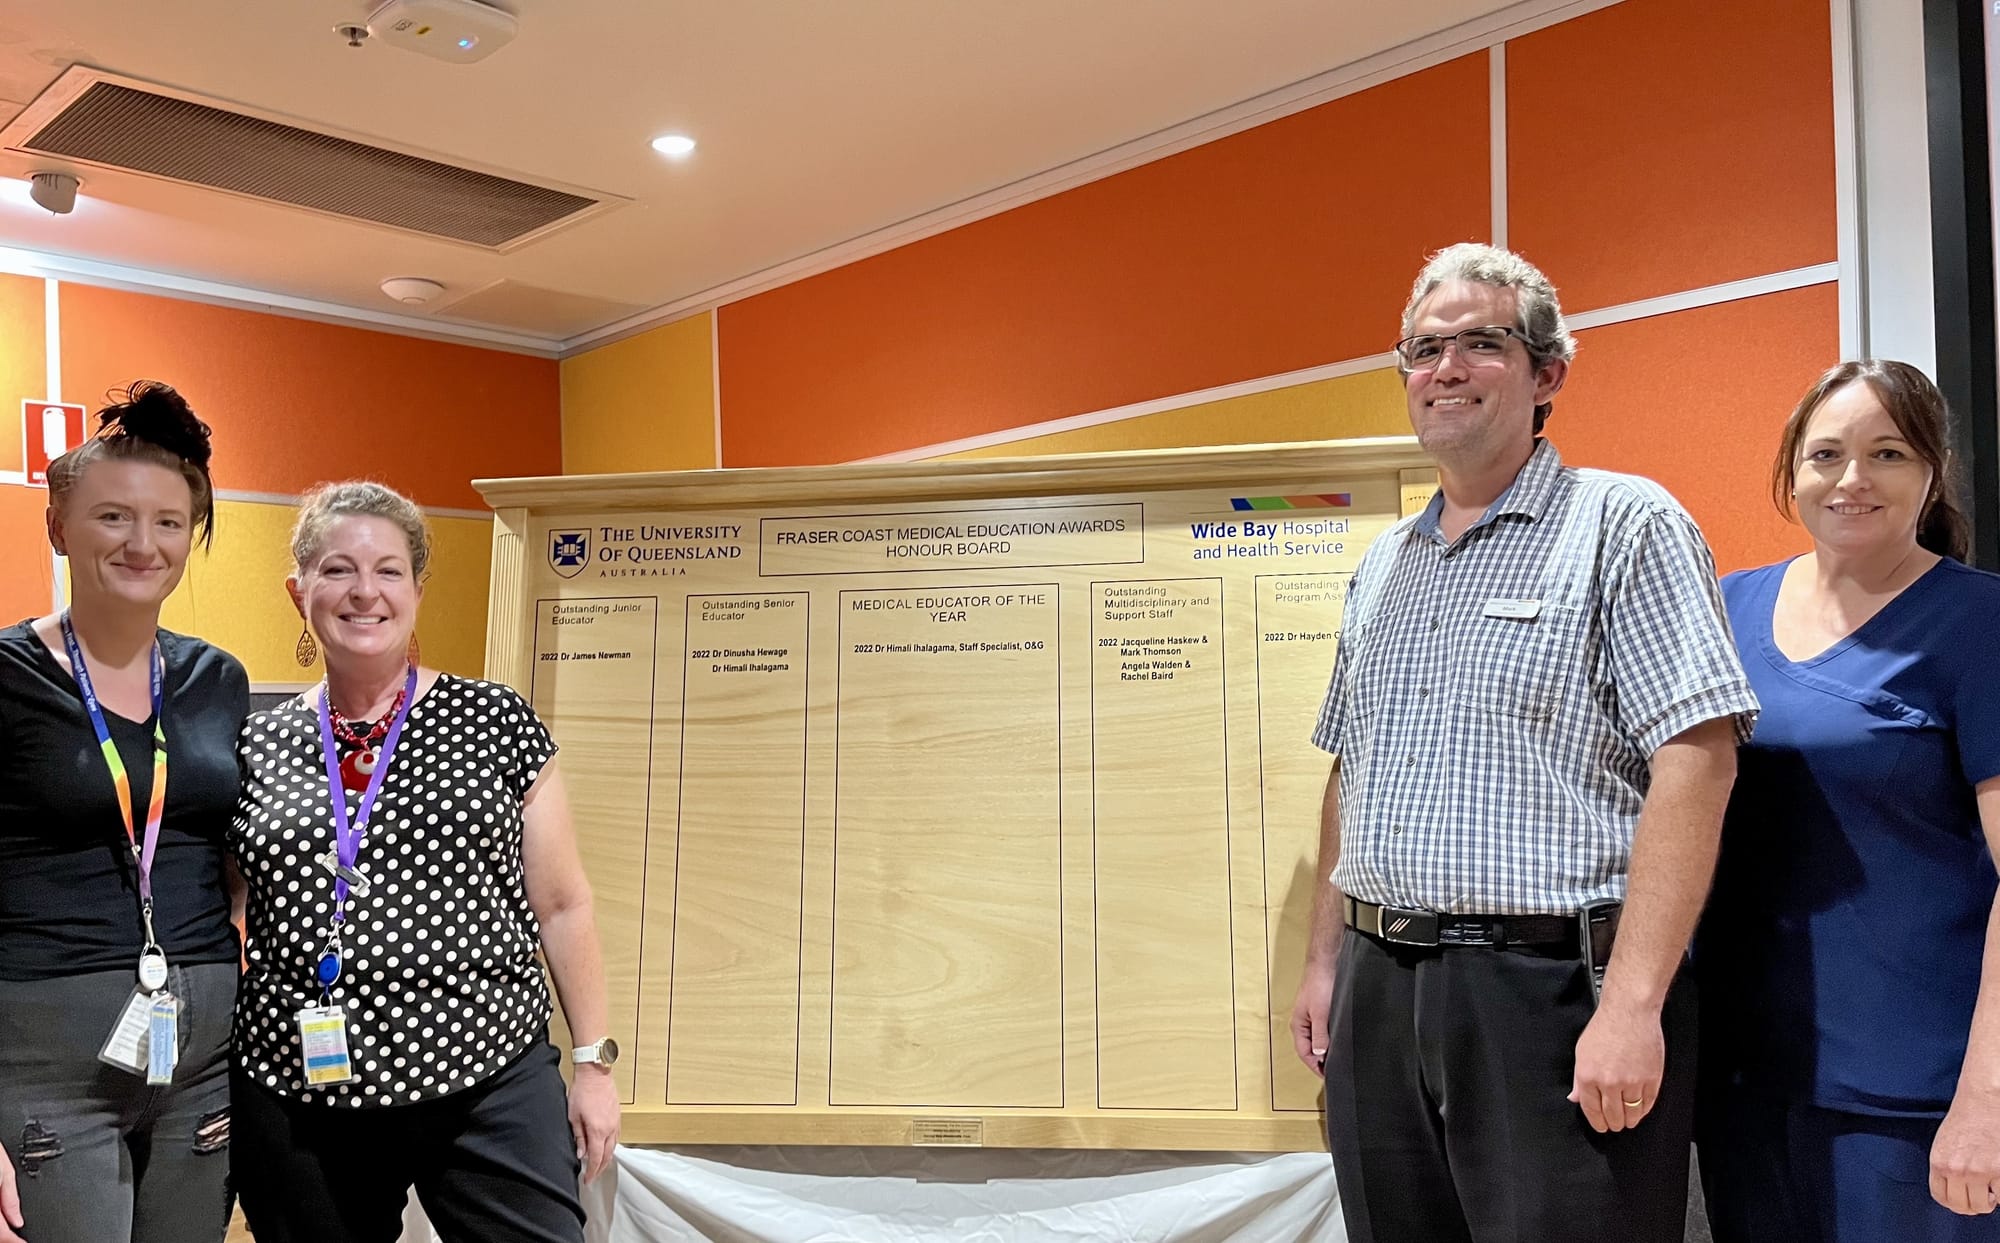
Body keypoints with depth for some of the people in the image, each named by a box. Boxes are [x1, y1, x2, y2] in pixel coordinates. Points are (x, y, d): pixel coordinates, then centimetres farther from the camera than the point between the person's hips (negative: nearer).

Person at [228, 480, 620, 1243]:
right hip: (299, 1105, 2)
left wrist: (595, 1062, 1)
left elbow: (561, 906, 3)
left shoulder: (496, 723, 1)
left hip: (490, 1088, -1)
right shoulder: (256, 747, 6)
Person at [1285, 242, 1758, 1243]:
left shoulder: (1623, 524, -4)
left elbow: (1696, 760, -13)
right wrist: (1327, 961, 13)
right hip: (1379, 995, 6)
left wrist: (1632, 1004, -20)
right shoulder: (1380, 568, 16)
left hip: (1555, 988, -6)